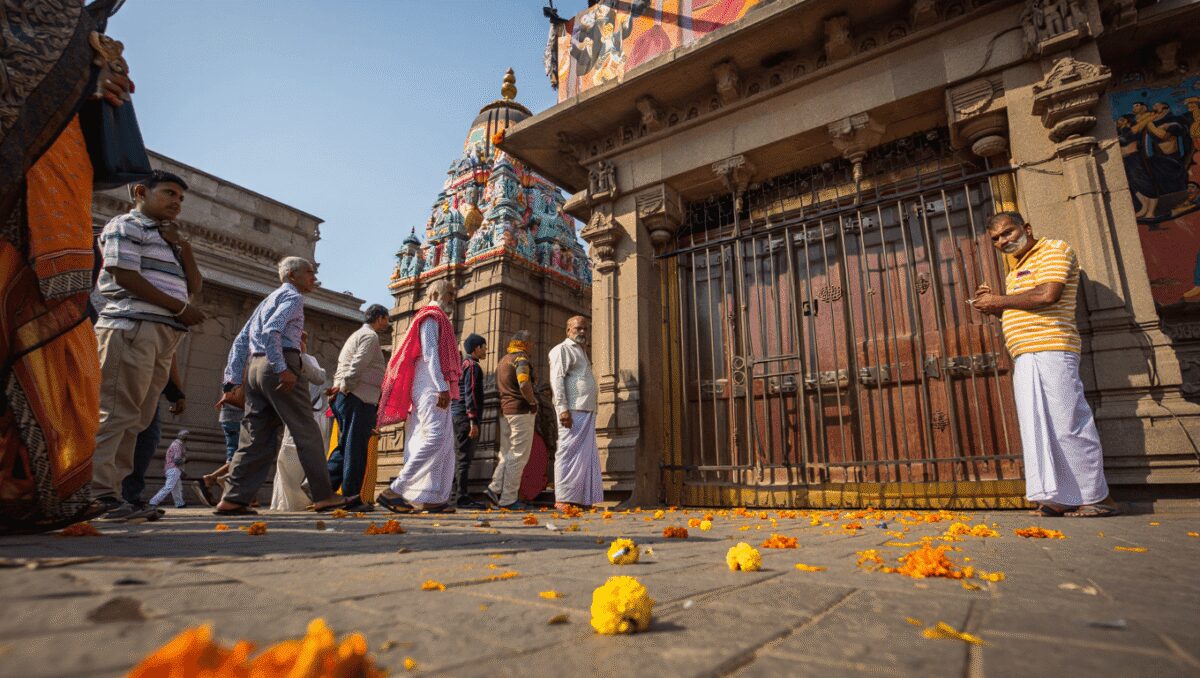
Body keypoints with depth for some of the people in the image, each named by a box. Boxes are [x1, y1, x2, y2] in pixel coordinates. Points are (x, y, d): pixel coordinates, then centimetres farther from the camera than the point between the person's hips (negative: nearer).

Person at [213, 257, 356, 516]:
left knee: (257, 438, 9)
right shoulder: (293, 296, 0)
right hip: (276, 365, -9)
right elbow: (271, 331, -17)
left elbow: (241, 340, 22)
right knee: (307, 433, -7)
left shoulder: (268, 299, 27)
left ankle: (233, 499, 6)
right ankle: (323, 497, -6)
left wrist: (234, 382, 18)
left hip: (254, 368, 9)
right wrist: (282, 369, -22)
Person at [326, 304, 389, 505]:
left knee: (345, 447, 13)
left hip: (346, 398, 10)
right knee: (356, 450, -7)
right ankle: (351, 498, -4)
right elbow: (358, 366, -18)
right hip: (359, 399, -10)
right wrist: (344, 388, -14)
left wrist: (340, 388, 13)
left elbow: (342, 367, 22)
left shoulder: (357, 335, 27)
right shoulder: (370, 336, -4)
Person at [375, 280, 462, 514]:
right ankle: (395, 490, -19)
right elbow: (429, 354, -14)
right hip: (431, 388, -10)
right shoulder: (431, 317, -2)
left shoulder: (438, 319, 27)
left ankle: (432, 498, 2)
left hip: (433, 389, 10)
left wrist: (444, 387, 15)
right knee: (435, 437, -19)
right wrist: (442, 387, -22)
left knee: (444, 442, 4)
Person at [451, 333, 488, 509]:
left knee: (460, 456, 14)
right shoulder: (472, 365, -9)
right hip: (466, 416, -10)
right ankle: (462, 498, -9)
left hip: (456, 415, 10)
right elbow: (470, 394, -18)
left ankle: (457, 493, 19)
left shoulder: (460, 365, 21)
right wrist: (473, 421, -21)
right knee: (465, 457, -9)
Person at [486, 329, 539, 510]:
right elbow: (524, 384, -23)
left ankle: (495, 489, 3)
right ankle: (509, 499, -4)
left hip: (504, 411, 8)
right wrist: (533, 403, -10)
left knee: (507, 454, 14)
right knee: (518, 455, -4)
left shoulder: (502, 361, 20)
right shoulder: (520, 358, -8)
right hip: (521, 411, -8)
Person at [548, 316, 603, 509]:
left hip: (587, 412, 9)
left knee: (586, 455, 6)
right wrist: (562, 408, -20)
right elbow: (556, 380, -12)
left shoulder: (581, 352, 26)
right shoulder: (562, 350, -2)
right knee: (569, 453, -8)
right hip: (572, 412, -9)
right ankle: (563, 499, -4)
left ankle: (580, 498, 10)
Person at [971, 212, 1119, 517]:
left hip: (1050, 351, -9)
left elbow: (1048, 294, -17)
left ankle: (1098, 498, 1)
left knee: (1067, 424, -8)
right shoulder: (1016, 271, 26)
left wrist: (1000, 300, -6)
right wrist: (994, 306, 12)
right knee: (1038, 427, 5)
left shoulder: (1053, 250, 0)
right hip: (1024, 357, 9)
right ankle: (1063, 497, 8)